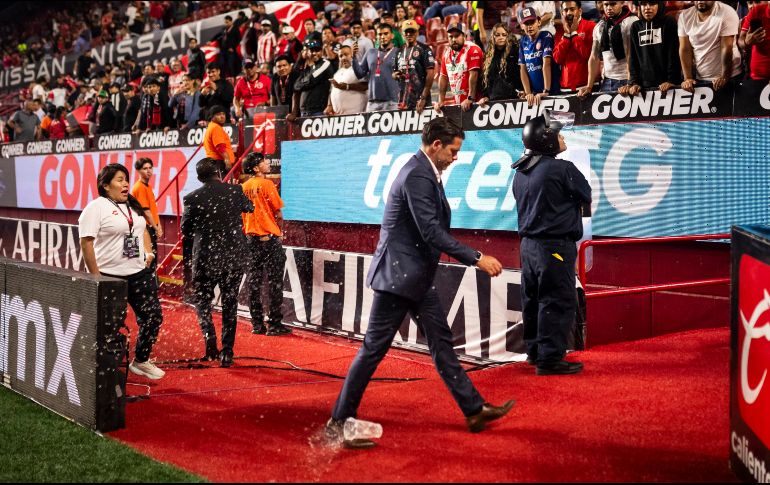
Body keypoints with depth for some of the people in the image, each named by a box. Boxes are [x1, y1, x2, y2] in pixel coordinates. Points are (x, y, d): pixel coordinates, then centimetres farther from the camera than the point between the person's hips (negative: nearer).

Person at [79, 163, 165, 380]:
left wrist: (149, 252, 11)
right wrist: (96, 277, -16)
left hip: (140, 274, 7)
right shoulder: (96, 208, -9)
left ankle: (141, 361, 25)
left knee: (153, 316, 7)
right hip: (111, 277, -7)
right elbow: (86, 242, -14)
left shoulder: (133, 206, 14)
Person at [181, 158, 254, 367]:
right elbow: (249, 208, 18)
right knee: (230, 304, 12)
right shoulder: (235, 191, -3)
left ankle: (209, 337, -6)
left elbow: (186, 233, 1)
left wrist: (186, 262, 12)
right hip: (234, 257, 2)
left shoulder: (192, 198, -7)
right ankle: (227, 353, 14)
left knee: (202, 301, 16)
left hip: (204, 259, -2)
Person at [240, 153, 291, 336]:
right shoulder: (267, 184, -12)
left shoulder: (244, 187, 6)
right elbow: (278, 213, -10)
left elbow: (243, 213, 12)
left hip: (251, 237, 6)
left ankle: (257, 324, 12)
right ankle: (274, 324, -1)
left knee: (254, 281, 8)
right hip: (269, 237, -6)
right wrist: (279, 229, 7)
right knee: (274, 281, -1)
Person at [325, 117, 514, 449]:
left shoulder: (425, 173, 12)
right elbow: (431, 232, -24)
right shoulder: (417, 176, -19)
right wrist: (477, 258, -22)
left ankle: (474, 410, 21)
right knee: (374, 348, -4)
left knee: (441, 342, 13)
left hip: (416, 275, 10)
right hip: (398, 274, -10)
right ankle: (339, 421, 5)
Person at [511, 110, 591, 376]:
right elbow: (587, 196, -3)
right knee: (558, 302, -3)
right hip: (555, 245, -8)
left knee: (533, 299, 15)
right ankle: (550, 358, -1)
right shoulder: (563, 169, -15)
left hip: (529, 243, 8)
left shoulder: (520, 173, 9)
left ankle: (534, 351, 26)